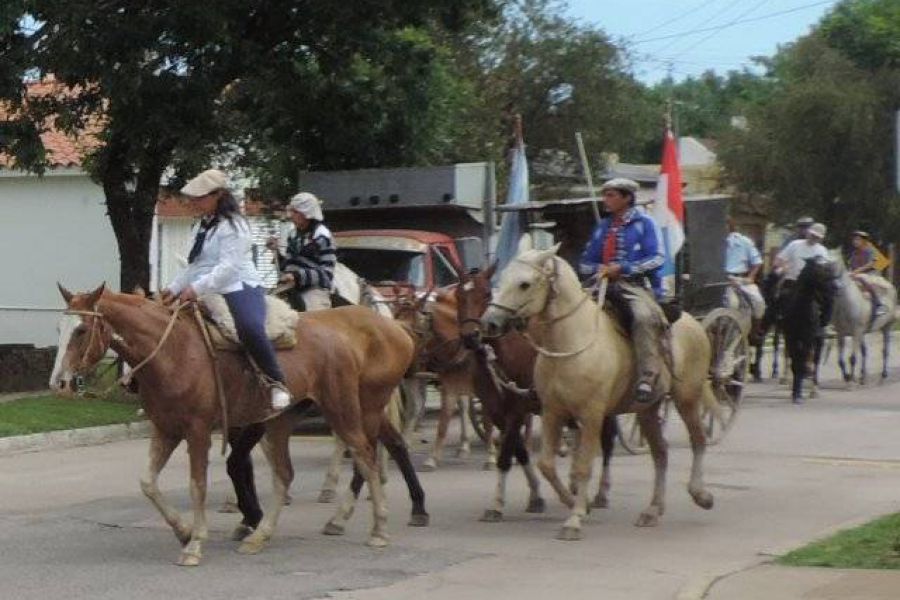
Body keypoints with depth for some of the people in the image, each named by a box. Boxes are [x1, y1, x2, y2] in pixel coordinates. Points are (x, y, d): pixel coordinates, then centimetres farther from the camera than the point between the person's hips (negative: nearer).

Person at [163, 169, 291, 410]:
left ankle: (277, 384, -29)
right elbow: (195, 266, 26)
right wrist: (174, 288, 14)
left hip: (239, 289, -10)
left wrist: (196, 288, -30)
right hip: (207, 295, 10)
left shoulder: (232, 225, -10)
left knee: (250, 329, -38)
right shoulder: (202, 226, 19)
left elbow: (228, 267, -21)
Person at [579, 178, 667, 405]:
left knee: (643, 316, -36)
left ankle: (648, 380, -39)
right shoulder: (602, 227, 21)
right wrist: (599, 269, -4)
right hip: (604, 285, 6)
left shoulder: (643, 224, 6)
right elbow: (585, 263, 20)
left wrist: (621, 268, -13)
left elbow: (655, 260, -5)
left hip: (636, 286, -6)